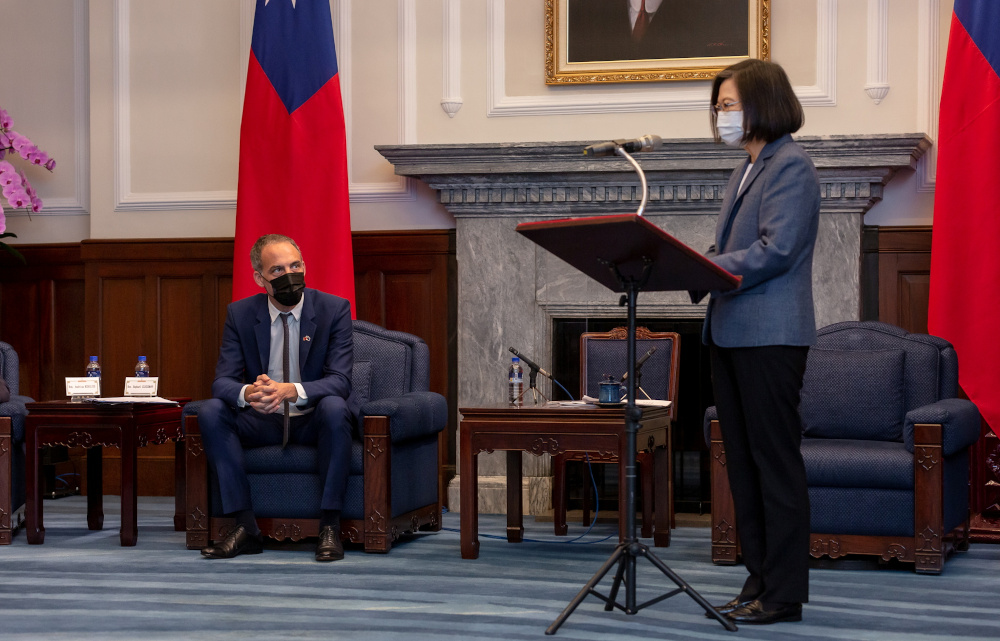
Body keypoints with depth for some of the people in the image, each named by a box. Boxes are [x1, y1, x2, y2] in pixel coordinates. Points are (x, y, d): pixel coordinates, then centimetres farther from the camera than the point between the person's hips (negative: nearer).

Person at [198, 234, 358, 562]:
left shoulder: (334, 309, -9)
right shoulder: (240, 313, -2)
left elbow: (339, 381, -18)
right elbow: (223, 381, -9)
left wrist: (292, 391, -38)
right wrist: (248, 393, -35)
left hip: (314, 422, -2)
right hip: (263, 422, 3)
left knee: (334, 406, -36)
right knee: (211, 412, -23)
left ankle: (330, 526, -29)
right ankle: (246, 526, -22)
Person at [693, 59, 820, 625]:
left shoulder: (791, 165, -9)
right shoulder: (748, 170, 19)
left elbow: (774, 252, -19)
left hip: (770, 335, -9)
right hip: (731, 333, 10)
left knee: (776, 461, -5)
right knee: (743, 462, 11)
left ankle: (784, 593, 1)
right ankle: (761, 579, 18)